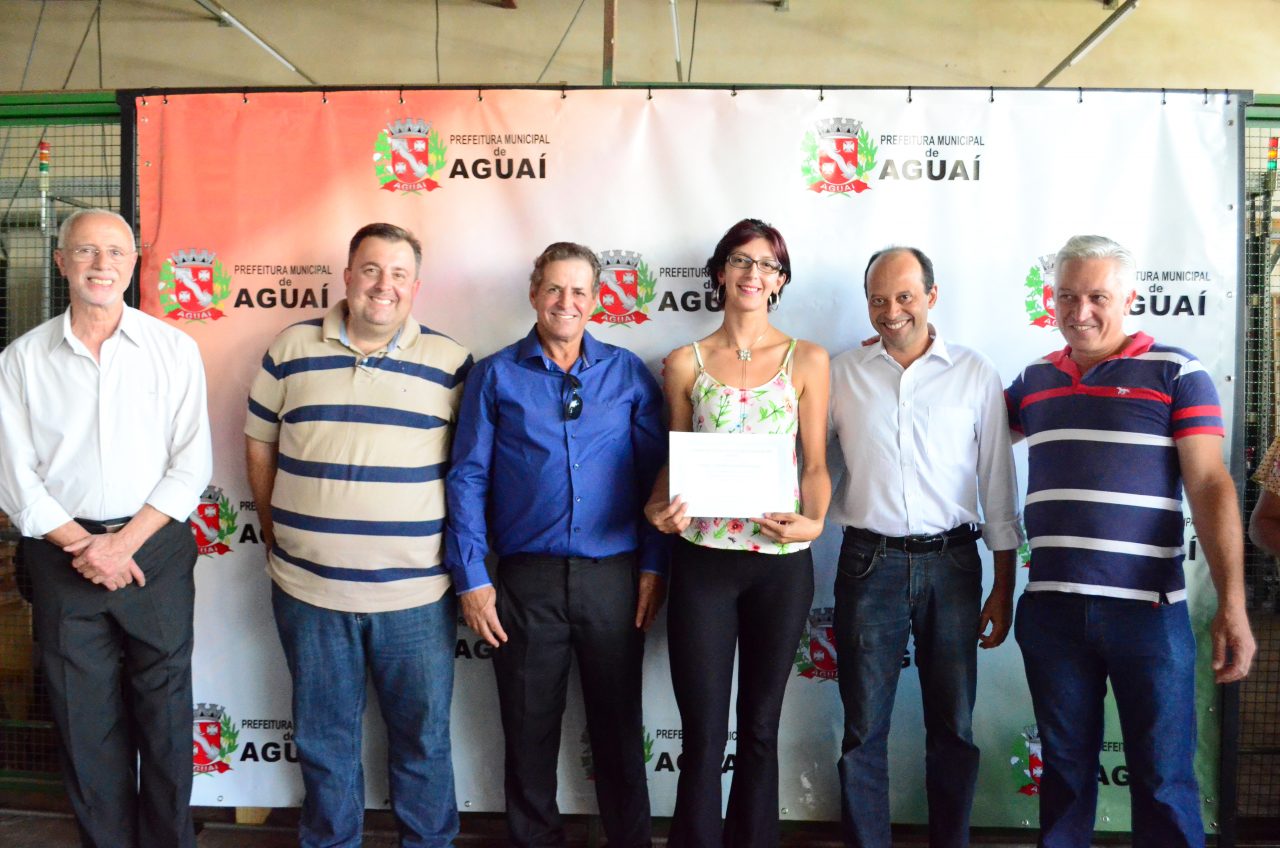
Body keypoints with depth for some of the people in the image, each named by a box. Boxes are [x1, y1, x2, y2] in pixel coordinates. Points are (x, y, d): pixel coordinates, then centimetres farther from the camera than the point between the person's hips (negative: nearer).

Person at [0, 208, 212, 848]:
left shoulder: (174, 349, 0)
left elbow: (191, 465, -3)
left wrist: (125, 542, -11)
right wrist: (84, 546, -9)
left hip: (155, 547, -1)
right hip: (62, 552, 1)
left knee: (164, 710, 6)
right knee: (85, 717, 8)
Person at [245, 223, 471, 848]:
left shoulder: (450, 362, 0)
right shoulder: (292, 349, 4)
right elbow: (259, 444, 11)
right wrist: (276, 534, 10)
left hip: (417, 593, -1)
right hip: (308, 587, 1)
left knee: (424, 737, 11)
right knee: (323, 738, 16)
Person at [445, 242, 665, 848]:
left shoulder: (629, 374, 5)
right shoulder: (495, 376, 3)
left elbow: (655, 474, 5)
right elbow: (467, 478, 0)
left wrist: (653, 566, -2)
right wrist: (470, 577, -5)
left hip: (614, 577, 1)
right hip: (526, 579, 0)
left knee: (619, 725, 12)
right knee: (528, 728, 12)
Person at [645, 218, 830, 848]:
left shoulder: (806, 359, 4)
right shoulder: (685, 363, 5)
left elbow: (816, 464, 4)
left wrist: (814, 522, -14)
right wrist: (658, 507, -10)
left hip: (782, 564, 1)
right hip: (703, 559, 0)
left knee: (760, 727, 14)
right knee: (703, 732, 4)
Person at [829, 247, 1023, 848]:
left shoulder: (975, 375, 4)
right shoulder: (841, 373, 5)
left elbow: (997, 484, 6)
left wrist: (1003, 587, 5)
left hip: (951, 562, 0)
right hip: (870, 563, 0)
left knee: (953, 726, 9)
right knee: (863, 727, 6)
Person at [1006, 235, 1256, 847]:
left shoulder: (1176, 374, -1)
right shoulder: (1033, 381, 11)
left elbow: (1210, 487, -7)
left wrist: (1232, 605, -15)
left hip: (1149, 610, -3)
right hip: (1050, 610, 3)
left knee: (1163, 780, 5)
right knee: (1065, 770, 14)